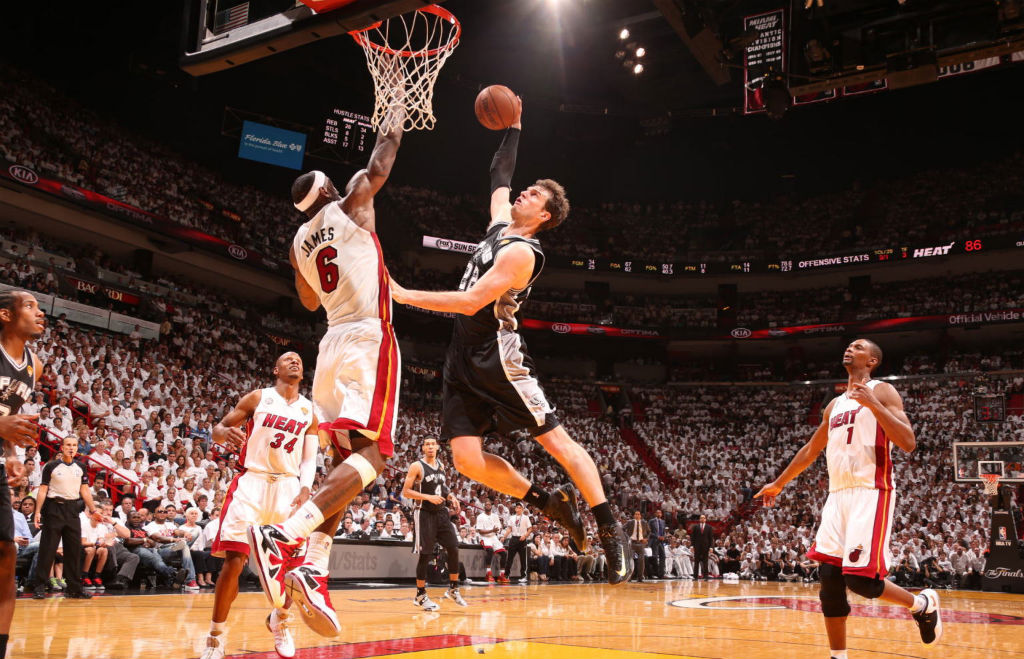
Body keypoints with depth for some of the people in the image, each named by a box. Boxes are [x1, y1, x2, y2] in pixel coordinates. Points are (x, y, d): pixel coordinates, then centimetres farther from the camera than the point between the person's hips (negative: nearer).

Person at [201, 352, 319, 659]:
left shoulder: (309, 410, 10)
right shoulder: (258, 397, 3)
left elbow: (309, 457, 8)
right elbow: (218, 429, 2)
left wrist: (305, 488, -11)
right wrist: (226, 433, -23)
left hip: (288, 487, 3)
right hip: (252, 482, -3)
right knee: (234, 561, -10)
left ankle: (279, 619, 26)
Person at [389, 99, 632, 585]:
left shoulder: (521, 251, -11)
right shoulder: (501, 220, 16)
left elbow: (471, 302, -20)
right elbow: (499, 174, 35)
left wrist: (404, 295, -18)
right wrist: (513, 127, 34)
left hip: (498, 357, -8)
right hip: (464, 359, 8)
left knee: (556, 439, -5)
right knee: (468, 459, -3)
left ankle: (611, 531, 3)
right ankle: (551, 503, 14)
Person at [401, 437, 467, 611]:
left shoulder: (441, 465, 10)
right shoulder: (417, 466, -10)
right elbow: (405, 492, -13)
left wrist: (451, 496, 5)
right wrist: (428, 497, -22)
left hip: (441, 512, 6)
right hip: (424, 513, -6)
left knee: (453, 549, 2)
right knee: (425, 555, -4)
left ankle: (453, 589, 16)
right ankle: (420, 595, 9)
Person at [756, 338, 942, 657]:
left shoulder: (882, 391, -1)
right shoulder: (835, 404, 21)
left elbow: (908, 443, -14)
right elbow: (811, 450, 30)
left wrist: (872, 404, -21)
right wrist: (779, 483, 32)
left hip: (871, 493, -7)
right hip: (838, 495, 7)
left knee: (860, 579, -13)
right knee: (829, 577, 0)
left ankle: (923, 604, 15)